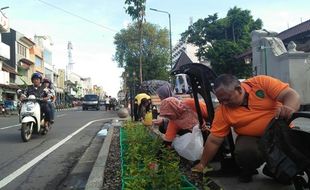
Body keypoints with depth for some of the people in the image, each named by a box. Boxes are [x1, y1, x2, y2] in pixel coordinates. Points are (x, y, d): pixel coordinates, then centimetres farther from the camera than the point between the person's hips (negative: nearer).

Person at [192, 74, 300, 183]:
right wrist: (202, 165, -5)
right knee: (243, 153, -30)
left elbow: (292, 95, -17)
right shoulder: (222, 111, -8)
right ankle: (248, 171, 8)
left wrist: (289, 109, -39)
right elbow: (214, 141, -4)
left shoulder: (261, 82, -12)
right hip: (252, 138, 0)